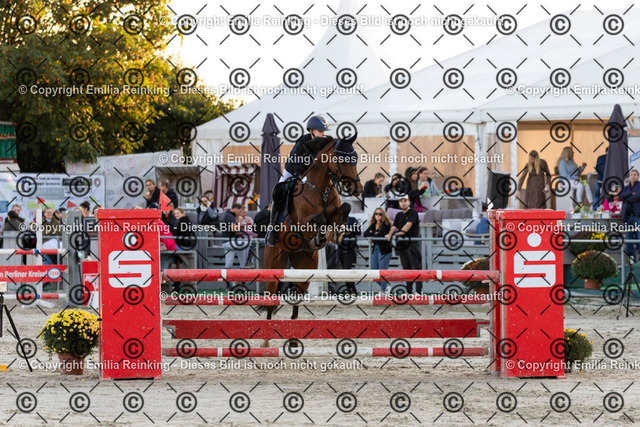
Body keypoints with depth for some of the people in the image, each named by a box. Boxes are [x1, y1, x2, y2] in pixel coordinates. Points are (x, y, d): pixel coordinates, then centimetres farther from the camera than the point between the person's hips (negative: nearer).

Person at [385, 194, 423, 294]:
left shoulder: (413, 213, -1)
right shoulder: (399, 215, 19)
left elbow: (408, 224, -15)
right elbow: (394, 226, 8)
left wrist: (401, 232, -30)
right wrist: (390, 234, -13)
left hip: (412, 244, -7)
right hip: (402, 244, 7)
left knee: (416, 267, -13)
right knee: (406, 269, 9)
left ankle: (419, 291, -18)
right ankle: (409, 291, 14)